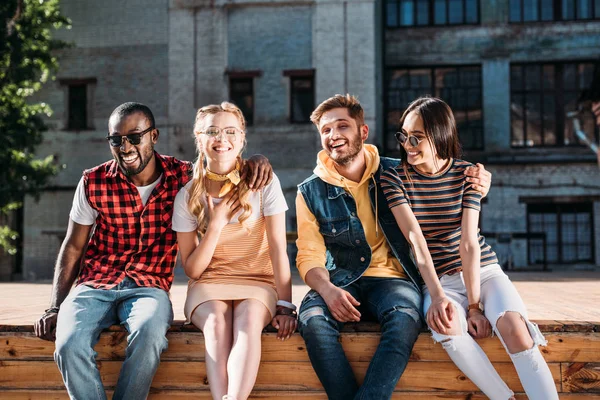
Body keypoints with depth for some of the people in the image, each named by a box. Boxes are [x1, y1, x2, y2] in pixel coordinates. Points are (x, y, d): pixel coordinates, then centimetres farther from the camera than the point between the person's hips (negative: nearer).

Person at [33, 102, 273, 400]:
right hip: (95, 285, 1)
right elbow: (73, 247, 9)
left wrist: (255, 160, -10)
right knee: (70, 344, -31)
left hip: (149, 286, -1)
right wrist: (55, 307, 1)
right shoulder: (93, 183, 2)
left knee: (149, 332, -36)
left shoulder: (181, 175, 1)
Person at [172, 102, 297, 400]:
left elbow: (278, 249, -8)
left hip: (258, 281, -1)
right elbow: (192, 269, -2)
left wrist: (285, 305, -16)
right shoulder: (188, 196, -1)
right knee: (216, 324, -33)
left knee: (248, 320, -34)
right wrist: (217, 223, -14)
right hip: (209, 285, 1)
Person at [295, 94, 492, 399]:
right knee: (313, 318, -33)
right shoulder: (310, 193, 5)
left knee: (404, 318, -35)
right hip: (342, 283, 1)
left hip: (391, 278, 0)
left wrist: (476, 190, -5)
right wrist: (327, 289, -24)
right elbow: (309, 256, -1)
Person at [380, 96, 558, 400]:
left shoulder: (467, 174, -3)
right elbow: (415, 239, -16)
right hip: (439, 278, 0)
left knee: (514, 327, -30)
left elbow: (469, 242, -11)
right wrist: (437, 295, -26)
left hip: (482, 270, 1)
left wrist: (475, 305, -17)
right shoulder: (394, 178, -4)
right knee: (446, 327, -34)